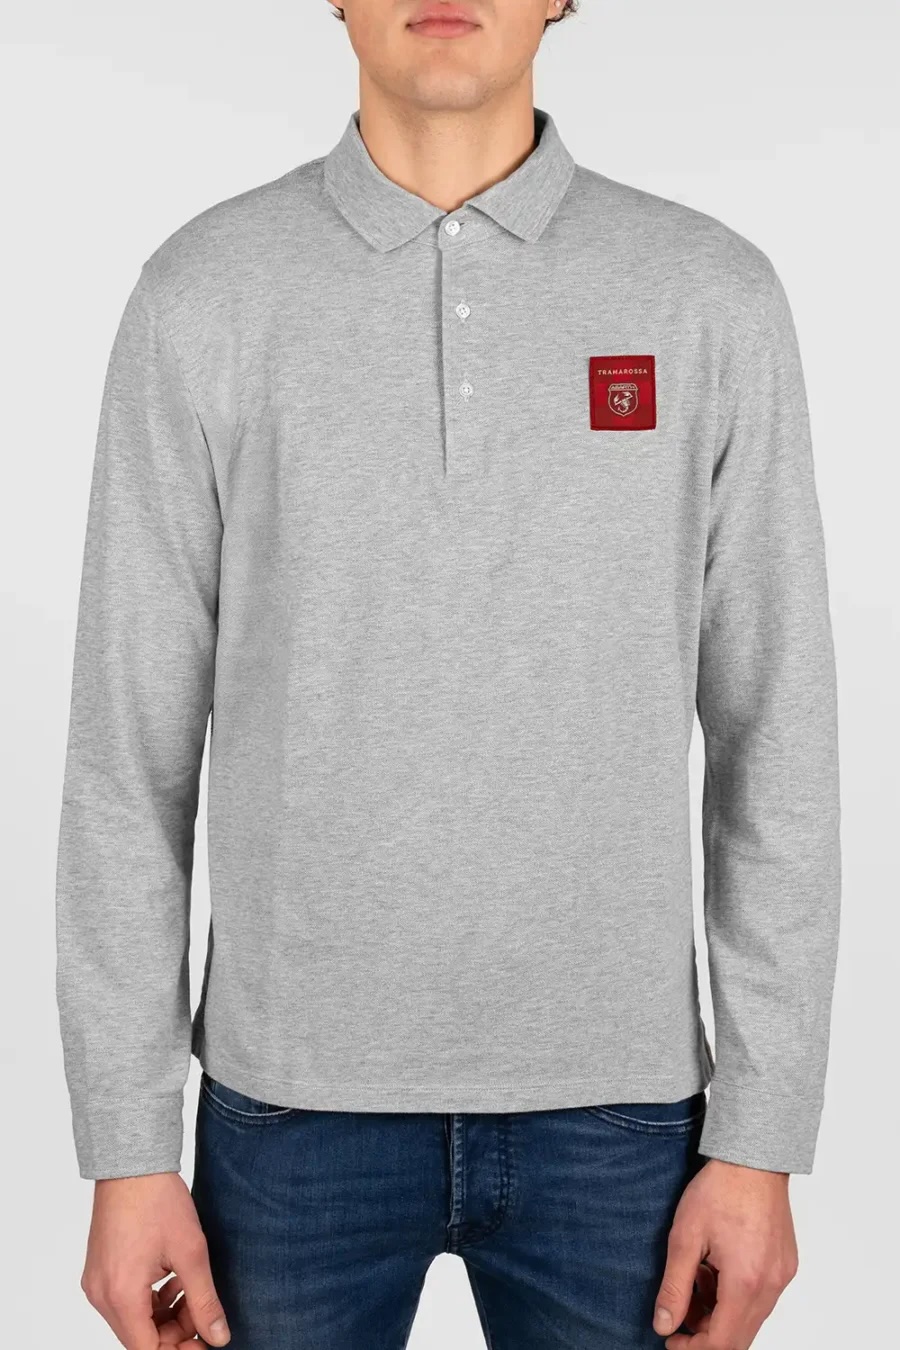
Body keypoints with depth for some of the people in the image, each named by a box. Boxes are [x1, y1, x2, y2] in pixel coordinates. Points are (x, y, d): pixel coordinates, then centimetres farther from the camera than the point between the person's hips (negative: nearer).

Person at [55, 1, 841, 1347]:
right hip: (296, 1097, 0)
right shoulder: (206, 296, -3)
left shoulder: (712, 296, -3)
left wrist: (762, 1136, -2)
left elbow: (776, 744, 0)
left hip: (614, 1101, 1)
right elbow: (130, 752, -1)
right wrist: (126, 1150, -2)